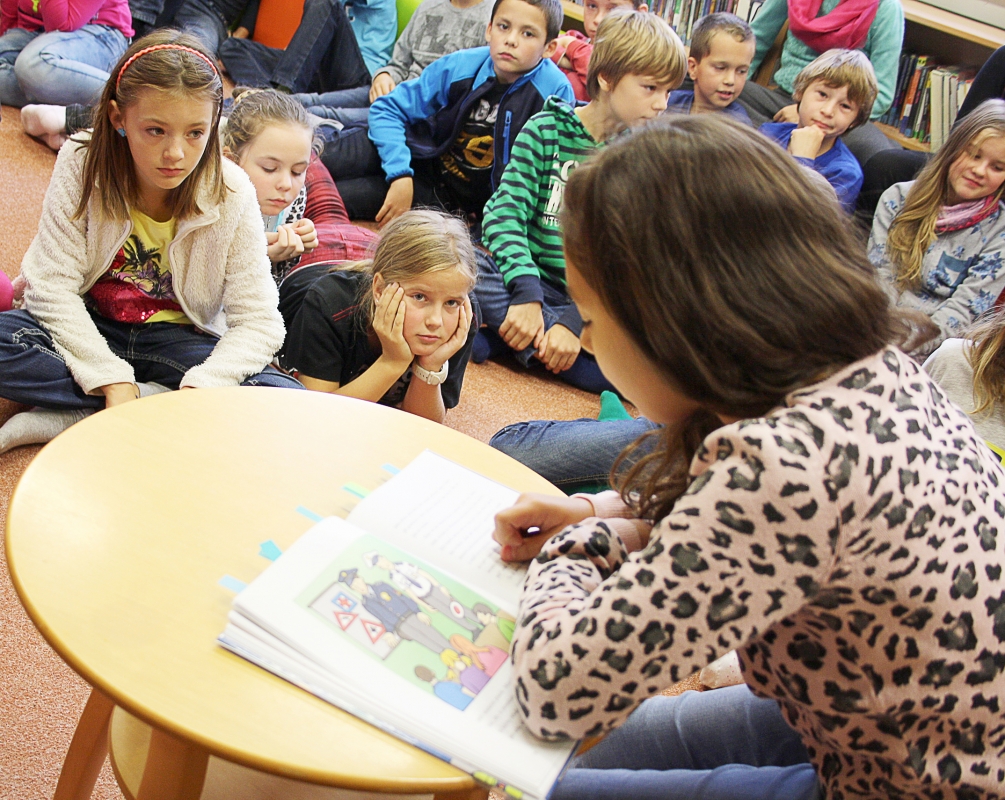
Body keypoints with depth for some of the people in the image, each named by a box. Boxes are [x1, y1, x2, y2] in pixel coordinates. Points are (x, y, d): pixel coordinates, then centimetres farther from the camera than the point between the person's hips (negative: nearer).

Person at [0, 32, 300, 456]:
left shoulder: (231, 194, -17)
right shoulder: (81, 167, -16)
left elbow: (258, 322, -17)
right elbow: (51, 286, -18)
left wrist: (198, 389, -33)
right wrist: (113, 381, -27)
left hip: (180, 338, 1)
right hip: (90, 330, 0)